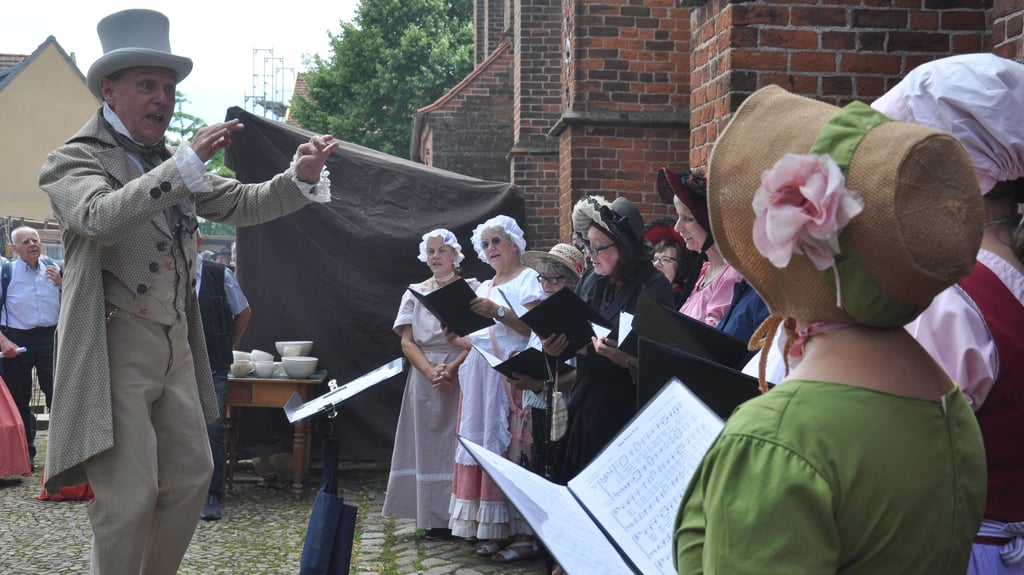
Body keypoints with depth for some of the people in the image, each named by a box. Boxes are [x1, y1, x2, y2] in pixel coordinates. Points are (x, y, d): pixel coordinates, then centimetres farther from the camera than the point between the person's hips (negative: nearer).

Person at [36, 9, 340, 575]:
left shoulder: (172, 162, 14)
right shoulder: (75, 160, -7)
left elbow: (239, 204, 12)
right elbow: (101, 217, -27)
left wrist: (300, 178, -6)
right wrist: (185, 164, -35)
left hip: (176, 346, 7)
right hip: (116, 350, -7)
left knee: (192, 476, 13)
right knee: (129, 497, -6)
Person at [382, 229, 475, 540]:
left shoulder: (471, 289, 3)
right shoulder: (415, 293, 12)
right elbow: (407, 342, 5)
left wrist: (451, 369, -18)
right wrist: (431, 372, -12)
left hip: (462, 376, -3)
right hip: (424, 378, 3)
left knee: (458, 443, -5)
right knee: (428, 446, 1)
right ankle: (435, 518, 5)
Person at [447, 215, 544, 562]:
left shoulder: (529, 279, 0)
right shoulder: (485, 287, 22)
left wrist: (497, 311, -19)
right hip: (483, 376, 7)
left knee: (514, 449, -10)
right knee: (486, 448, 2)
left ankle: (527, 534, -9)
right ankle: (496, 530, 5)